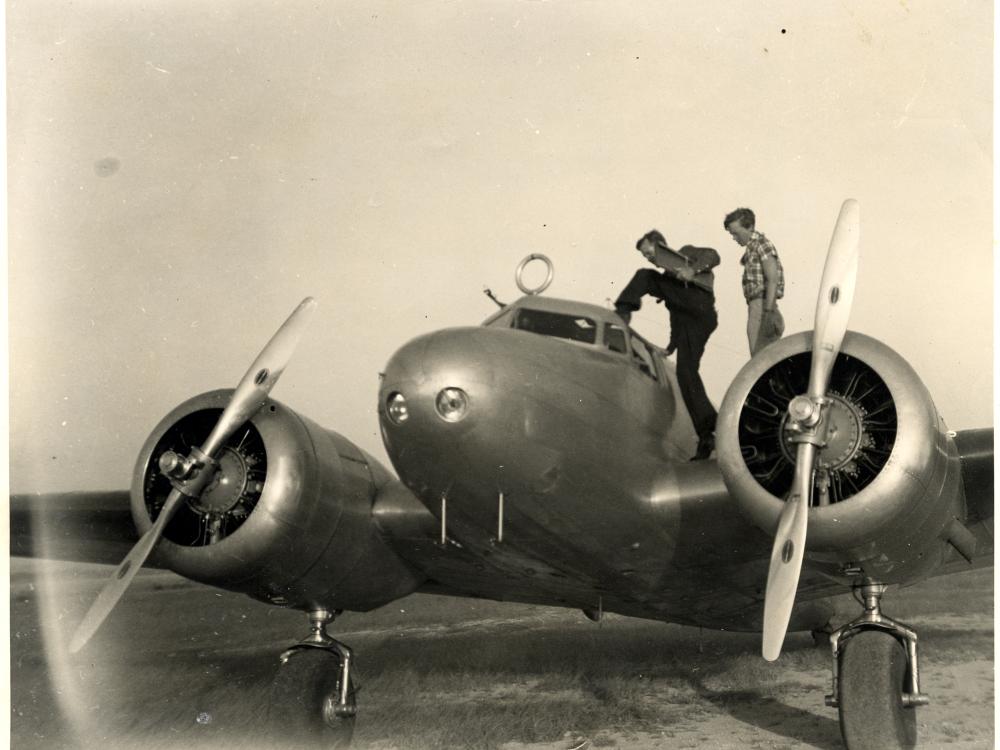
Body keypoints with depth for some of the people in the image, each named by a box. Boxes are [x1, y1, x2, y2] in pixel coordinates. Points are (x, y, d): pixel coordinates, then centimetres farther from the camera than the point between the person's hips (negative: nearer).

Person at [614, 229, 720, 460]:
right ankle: (707, 437, -10)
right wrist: (672, 345, 28)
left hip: (699, 305, -7)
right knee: (686, 374, -6)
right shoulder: (668, 275, 38)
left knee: (645, 277, -12)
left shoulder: (686, 253, 18)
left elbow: (713, 256, -2)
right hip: (686, 324, 8)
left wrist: (693, 270, -18)